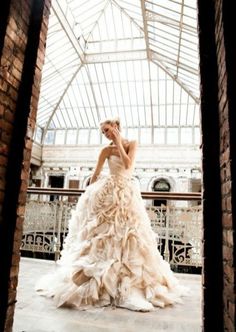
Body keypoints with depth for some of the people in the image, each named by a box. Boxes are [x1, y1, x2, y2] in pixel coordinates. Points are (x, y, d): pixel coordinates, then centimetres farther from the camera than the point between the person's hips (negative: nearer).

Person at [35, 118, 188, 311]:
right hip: (109, 192, -1)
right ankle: (103, 282, 4)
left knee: (129, 234, -3)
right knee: (107, 233, -4)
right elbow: (96, 173, 6)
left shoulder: (132, 144, 7)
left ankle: (130, 285, 5)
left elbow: (129, 165, -9)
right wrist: (89, 193, 8)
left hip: (129, 193, 2)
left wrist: (119, 143, -5)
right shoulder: (107, 150, 5)